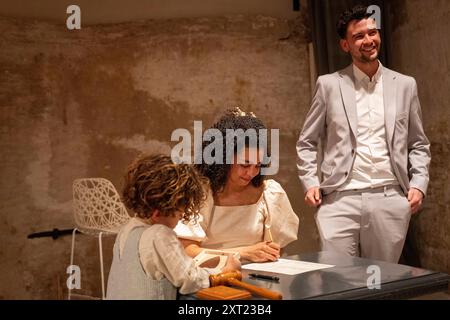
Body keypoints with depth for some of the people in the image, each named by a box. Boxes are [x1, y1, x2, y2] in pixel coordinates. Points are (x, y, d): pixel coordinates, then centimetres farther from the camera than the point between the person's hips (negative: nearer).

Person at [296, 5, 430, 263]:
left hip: (391, 199, 2)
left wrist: (419, 184, 2)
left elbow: (419, 144, 16)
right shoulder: (329, 85, 6)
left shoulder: (405, 85, 11)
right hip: (340, 198, -1)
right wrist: (310, 182, -2)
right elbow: (307, 142, 10)